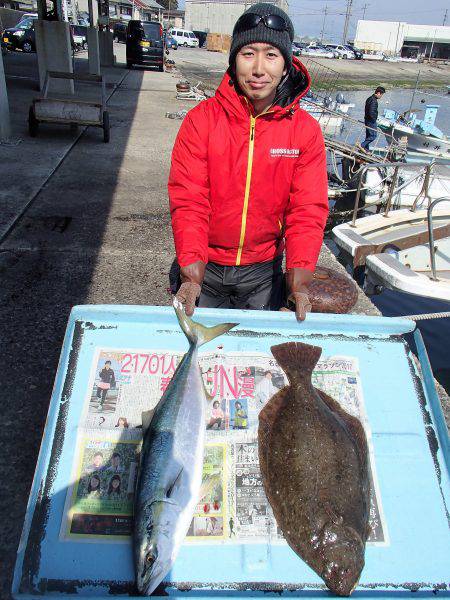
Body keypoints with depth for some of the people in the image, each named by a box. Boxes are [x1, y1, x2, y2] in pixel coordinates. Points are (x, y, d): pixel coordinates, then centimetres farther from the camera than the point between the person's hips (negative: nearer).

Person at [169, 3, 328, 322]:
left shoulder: (306, 130, -6)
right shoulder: (201, 119, -9)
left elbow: (308, 210, -10)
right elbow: (188, 200, -14)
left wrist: (298, 281, -22)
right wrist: (191, 275, -24)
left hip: (263, 271, 1)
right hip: (205, 266, -1)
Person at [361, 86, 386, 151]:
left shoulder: (369, 99, 11)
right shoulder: (374, 101, -20)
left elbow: (366, 110, 19)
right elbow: (371, 113, -26)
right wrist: (374, 119, -12)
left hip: (367, 120, 10)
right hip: (371, 121, -10)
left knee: (368, 136, 15)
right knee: (373, 135, -7)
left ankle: (366, 149, 19)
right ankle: (362, 145, -12)